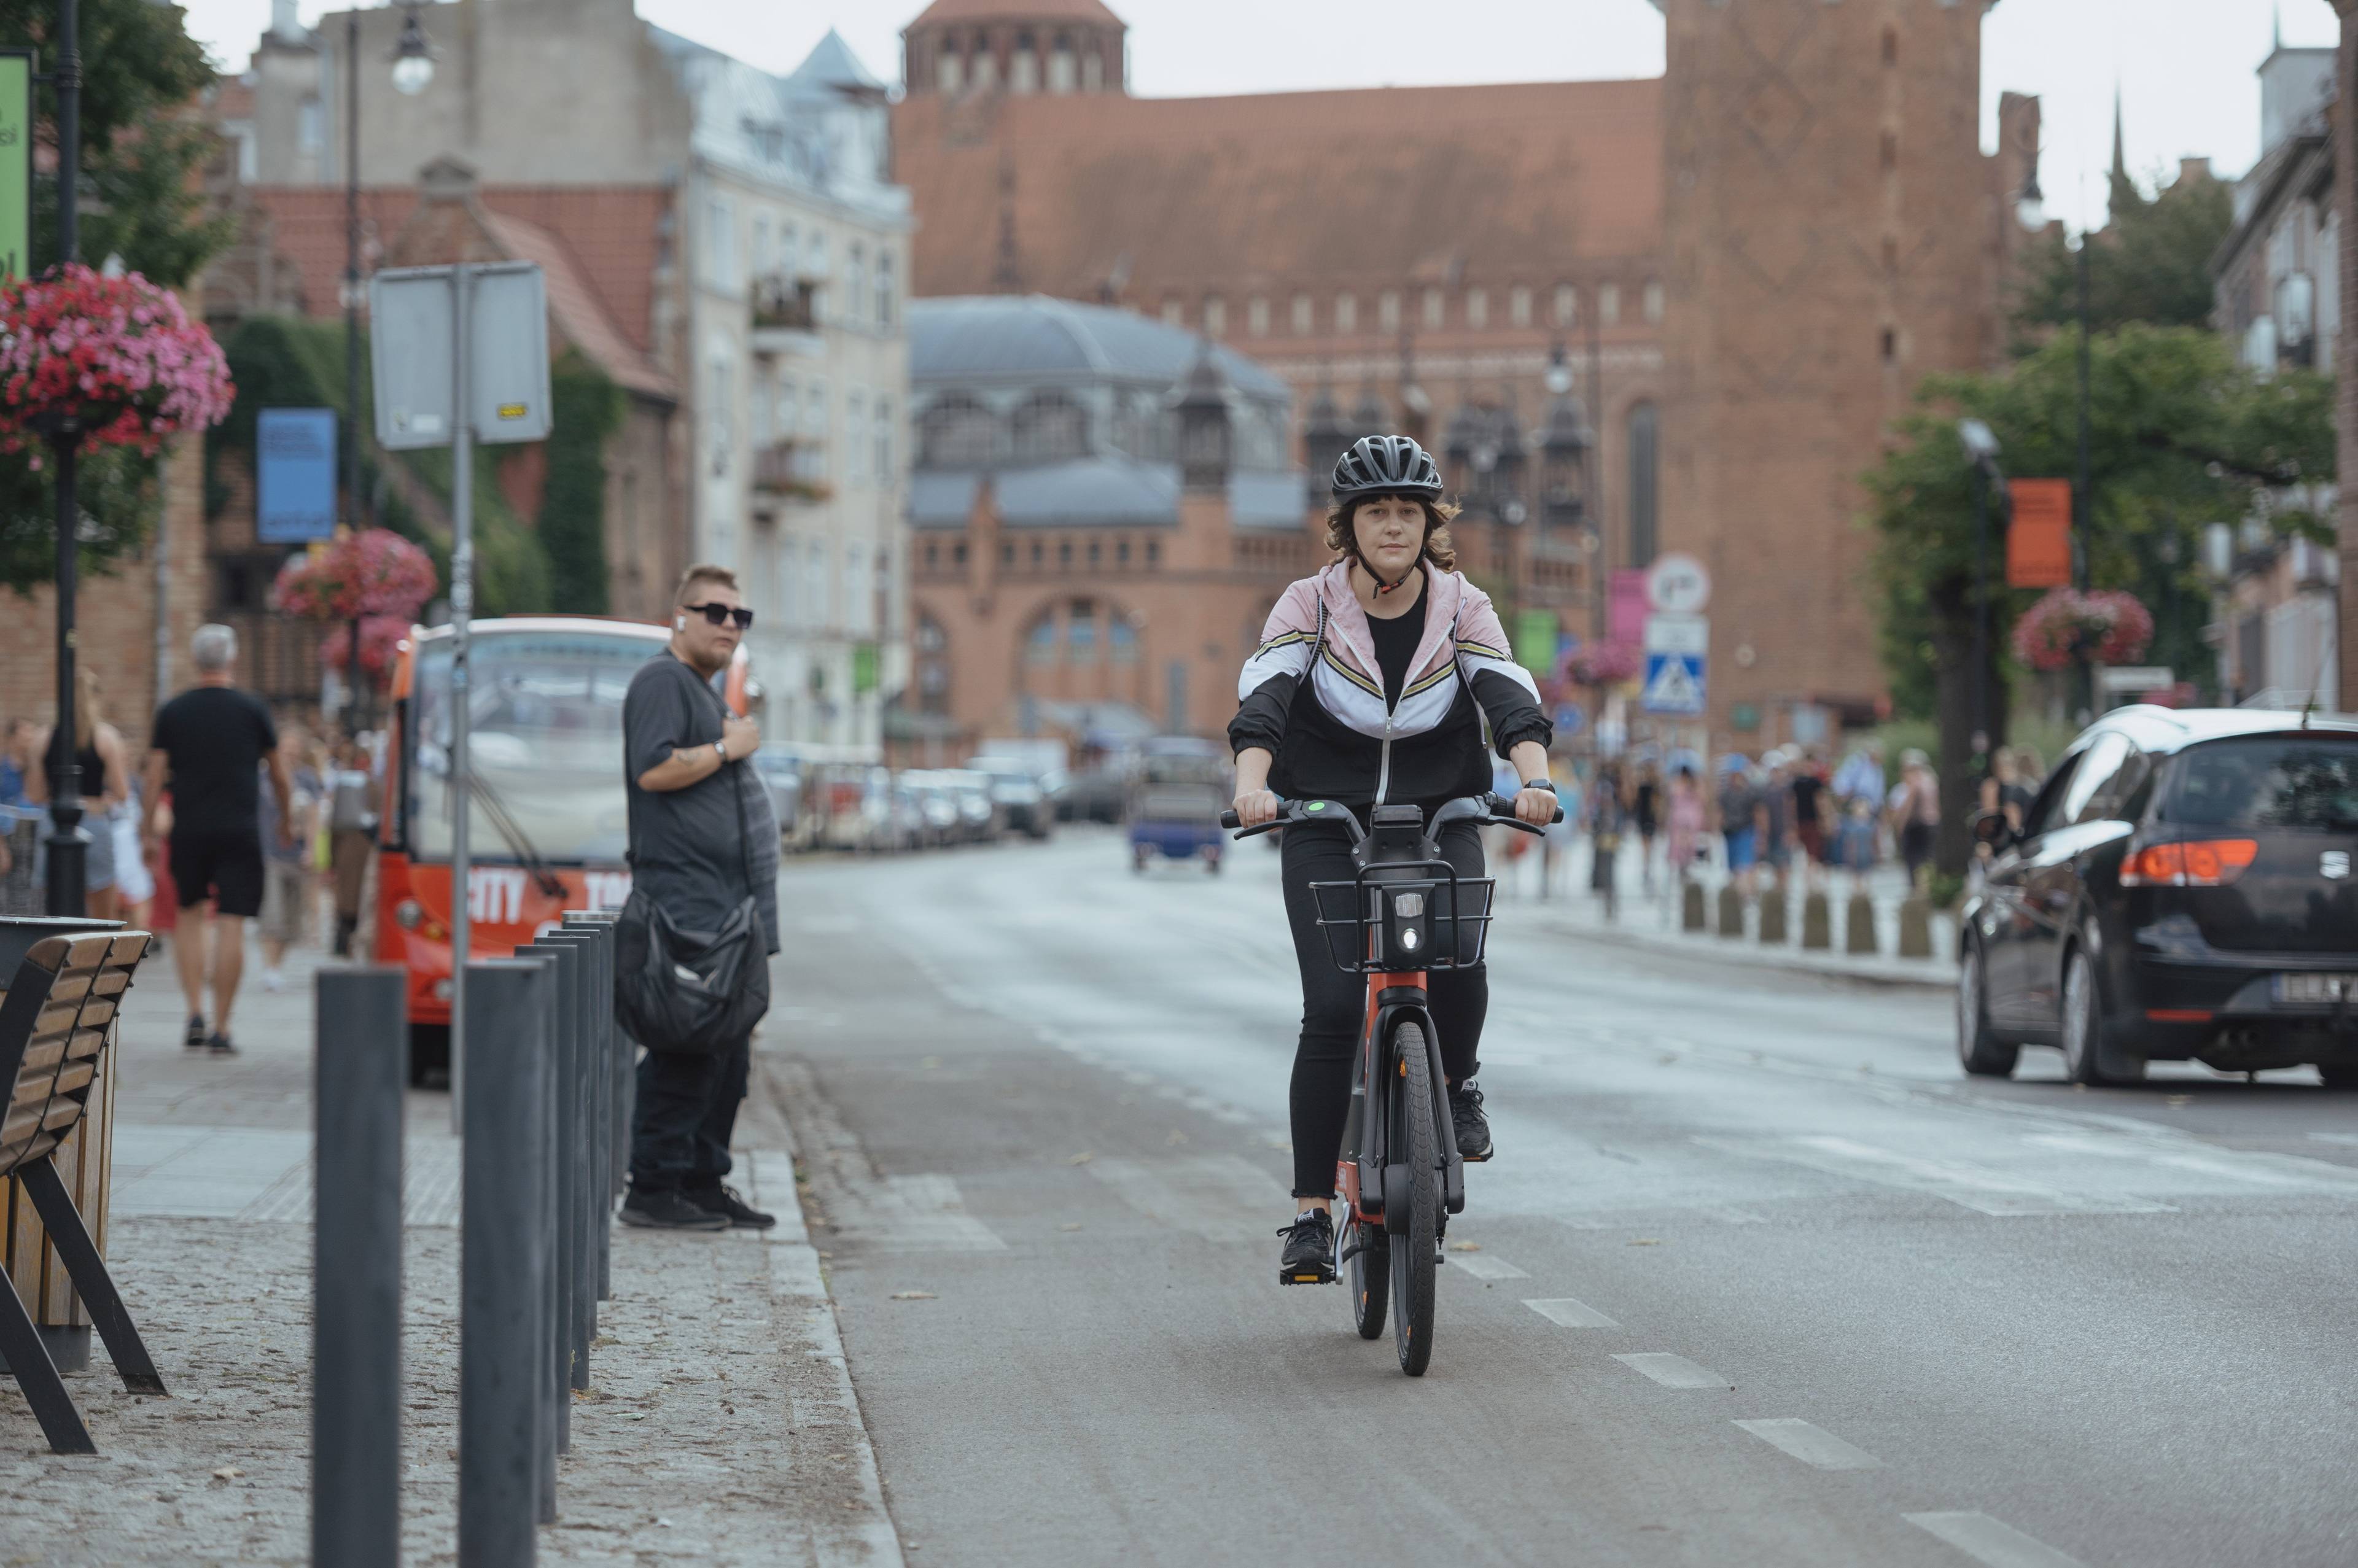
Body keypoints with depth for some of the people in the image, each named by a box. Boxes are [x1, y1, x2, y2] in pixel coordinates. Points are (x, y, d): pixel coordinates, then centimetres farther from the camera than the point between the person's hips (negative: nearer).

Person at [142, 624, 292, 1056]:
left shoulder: (172, 712, 3)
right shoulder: (252, 709, 1)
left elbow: (155, 777, 1)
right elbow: (279, 774, 10)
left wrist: (147, 825, 13)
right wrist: (287, 817, 25)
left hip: (189, 828, 2)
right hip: (241, 833, -2)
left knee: (191, 915, 17)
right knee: (231, 925, -2)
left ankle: (195, 1014, 5)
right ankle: (221, 1029, -3)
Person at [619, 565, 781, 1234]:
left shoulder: (703, 690, 24)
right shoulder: (662, 681, -7)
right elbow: (654, 770, -22)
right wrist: (727, 748, -13)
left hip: (724, 912, 11)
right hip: (684, 902, -11)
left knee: (726, 1052, 10)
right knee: (687, 1049, -12)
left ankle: (703, 1183, 15)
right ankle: (652, 1189, -10)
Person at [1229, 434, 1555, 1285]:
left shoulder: (1462, 607, -3)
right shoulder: (1309, 606, -7)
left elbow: (1510, 699, -18)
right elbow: (1263, 701, -21)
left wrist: (1534, 777, -38)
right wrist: (1252, 784, -41)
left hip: (1440, 821, 1)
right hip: (1326, 826, -1)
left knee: (1458, 967, -26)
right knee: (1332, 1008, -14)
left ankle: (1456, 1086, 8)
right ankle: (1311, 1214, -7)